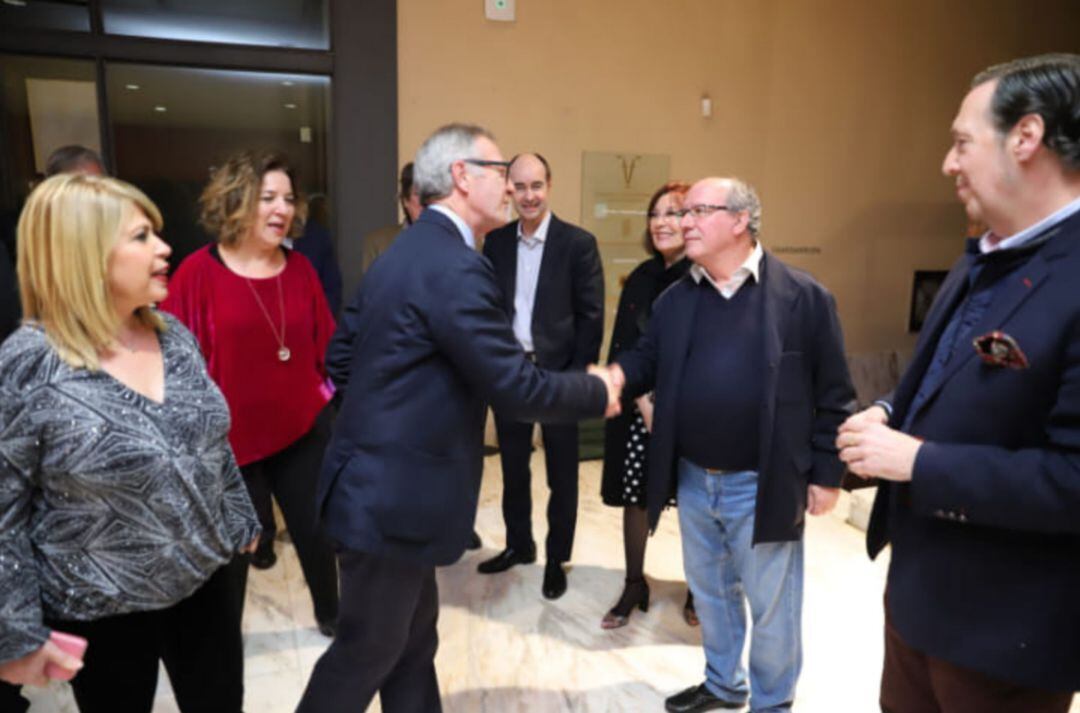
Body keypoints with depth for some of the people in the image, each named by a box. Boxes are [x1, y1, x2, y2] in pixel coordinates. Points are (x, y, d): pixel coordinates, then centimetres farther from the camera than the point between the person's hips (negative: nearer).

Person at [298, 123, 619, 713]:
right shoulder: (455, 267, -22)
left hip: (383, 479, 10)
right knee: (370, 649, 10)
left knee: (414, 632, 21)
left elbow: (341, 355, 14)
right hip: (394, 493, -10)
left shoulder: (405, 251, 9)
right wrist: (597, 393, -7)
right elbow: (515, 386, -22)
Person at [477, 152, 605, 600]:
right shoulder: (495, 241, 3)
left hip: (558, 373, -3)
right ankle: (518, 545, 36)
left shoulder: (579, 243, -8)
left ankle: (556, 559, 27)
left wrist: (578, 377, -13)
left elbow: (591, 316, -8)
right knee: (513, 468, 17)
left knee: (561, 475, 10)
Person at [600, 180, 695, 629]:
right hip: (638, 408, 4)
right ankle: (634, 586, 27)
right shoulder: (641, 278, 6)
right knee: (634, 496, 10)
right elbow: (621, 348, 3)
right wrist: (643, 402, -10)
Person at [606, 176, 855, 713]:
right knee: (710, 592, 22)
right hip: (693, 480, 5)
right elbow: (647, 360, 6)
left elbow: (833, 395, -7)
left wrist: (826, 474, -8)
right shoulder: (675, 298, 5)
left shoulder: (803, 296, -9)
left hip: (761, 485, -4)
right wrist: (617, 374, -17)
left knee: (770, 605, 13)